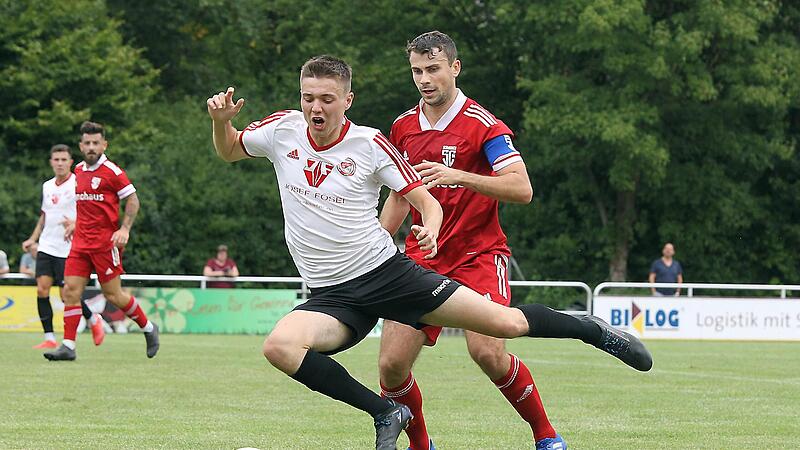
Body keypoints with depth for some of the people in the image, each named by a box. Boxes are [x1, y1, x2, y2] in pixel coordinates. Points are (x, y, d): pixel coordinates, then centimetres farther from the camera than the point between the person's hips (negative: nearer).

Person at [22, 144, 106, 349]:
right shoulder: (47, 186, 13)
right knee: (42, 289, -7)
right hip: (46, 247, 6)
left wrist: (75, 224, -27)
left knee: (66, 294, -7)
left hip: (68, 249, -6)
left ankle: (93, 320, 20)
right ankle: (49, 338, -2)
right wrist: (33, 239, 19)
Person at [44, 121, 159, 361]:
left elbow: (133, 200, -8)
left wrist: (124, 229, -18)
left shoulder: (111, 171, -9)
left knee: (113, 294, -2)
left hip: (105, 241, -6)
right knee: (71, 291, -5)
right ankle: (68, 346, -4)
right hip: (81, 242, 6)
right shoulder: (79, 171, 12)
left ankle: (148, 328, 20)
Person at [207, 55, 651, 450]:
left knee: (506, 323, -8)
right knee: (278, 346, -30)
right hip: (331, 297, 3)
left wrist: (430, 229, -26)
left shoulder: (370, 144, -8)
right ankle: (385, 413, -11)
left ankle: (595, 331, 24)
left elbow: (427, 200, -3)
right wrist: (220, 120, -4)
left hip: (389, 272, -2)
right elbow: (228, 150, 18)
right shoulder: (282, 130, 0)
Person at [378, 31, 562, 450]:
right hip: (421, 258, 5)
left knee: (487, 351, -24)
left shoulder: (482, 124, -9)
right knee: (392, 364, -7)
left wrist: (458, 176, -30)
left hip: (478, 254, -5)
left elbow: (522, 188, -20)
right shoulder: (403, 127, 10)